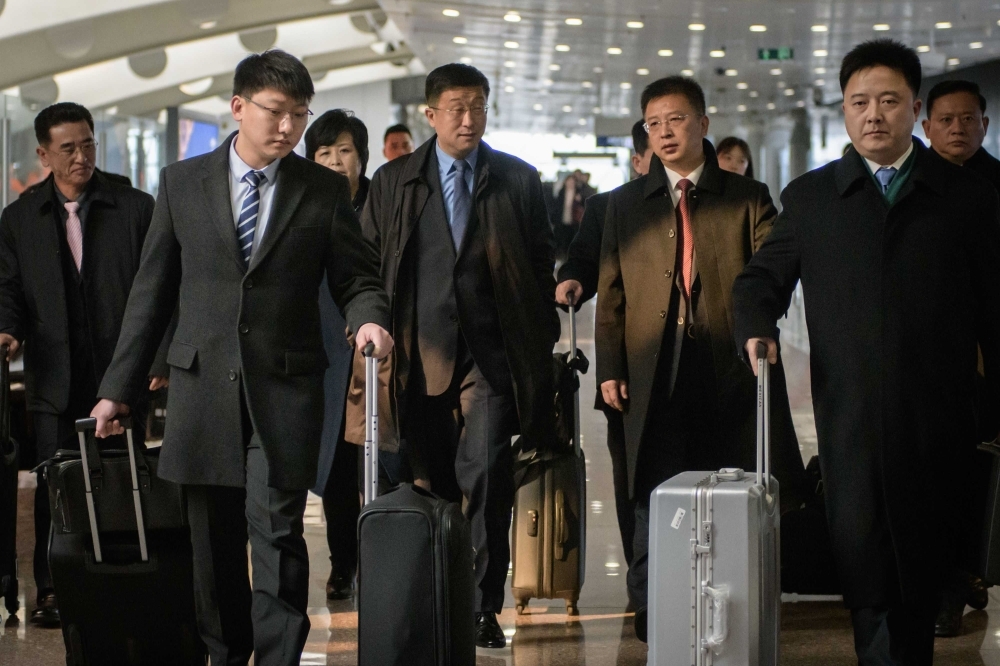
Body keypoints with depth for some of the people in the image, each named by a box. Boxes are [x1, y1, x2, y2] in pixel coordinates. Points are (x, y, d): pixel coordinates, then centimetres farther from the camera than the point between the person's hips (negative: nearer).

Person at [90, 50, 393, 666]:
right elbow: (153, 290, 9)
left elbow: (357, 278, 9)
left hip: (285, 388, -2)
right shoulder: (182, 183, 7)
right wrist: (118, 388, 8)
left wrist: (369, 319, -16)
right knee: (214, 541, 8)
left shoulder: (325, 190, 5)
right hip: (203, 385, 2)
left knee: (277, 533, -10)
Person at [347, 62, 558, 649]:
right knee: (433, 486, 7)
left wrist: (542, 347, 5)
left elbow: (541, 266, 9)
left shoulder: (519, 180, 7)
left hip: (491, 355, -1)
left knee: (486, 476, -13)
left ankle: (484, 608, -6)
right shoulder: (392, 181, 9)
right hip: (419, 355, 1)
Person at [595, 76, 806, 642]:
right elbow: (611, 292, 10)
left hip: (730, 372, -1)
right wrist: (610, 366, 1)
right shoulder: (627, 204, 13)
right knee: (655, 497, 2)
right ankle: (651, 612, 11)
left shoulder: (747, 198, 8)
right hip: (655, 376, 1)